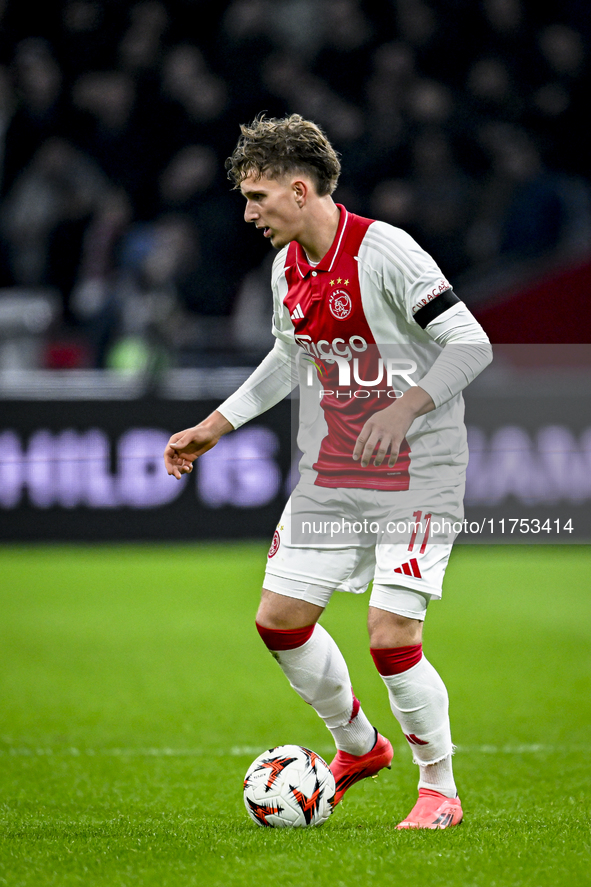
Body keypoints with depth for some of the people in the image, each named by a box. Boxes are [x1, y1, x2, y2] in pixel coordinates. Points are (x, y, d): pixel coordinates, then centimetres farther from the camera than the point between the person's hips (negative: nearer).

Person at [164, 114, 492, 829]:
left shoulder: (385, 252, -18)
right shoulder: (288, 267, 6)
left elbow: (471, 344, -20)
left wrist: (405, 407, -33)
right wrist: (216, 426, 23)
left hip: (417, 475, -8)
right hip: (329, 477, 8)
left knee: (391, 636, -14)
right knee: (279, 619, 6)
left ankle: (439, 786, 7)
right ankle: (358, 745, 29)